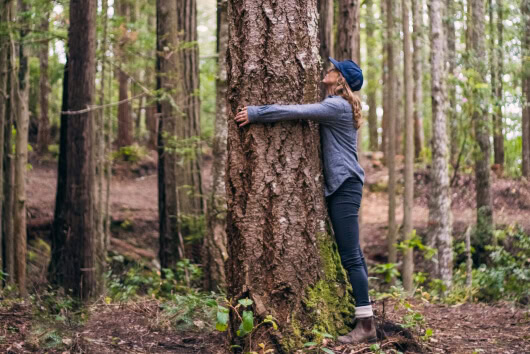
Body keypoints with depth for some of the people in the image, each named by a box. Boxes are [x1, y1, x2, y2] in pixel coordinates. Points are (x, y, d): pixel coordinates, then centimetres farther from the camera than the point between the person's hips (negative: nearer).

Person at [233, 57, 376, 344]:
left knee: (350, 256, -11)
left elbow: (295, 112, -21)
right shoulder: (336, 105, 19)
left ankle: (366, 325, -10)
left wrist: (254, 113, -16)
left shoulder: (337, 106, -14)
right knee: (352, 255, 12)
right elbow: (301, 111, 23)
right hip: (340, 185, 11)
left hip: (345, 186, -11)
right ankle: (363, 317, 18)